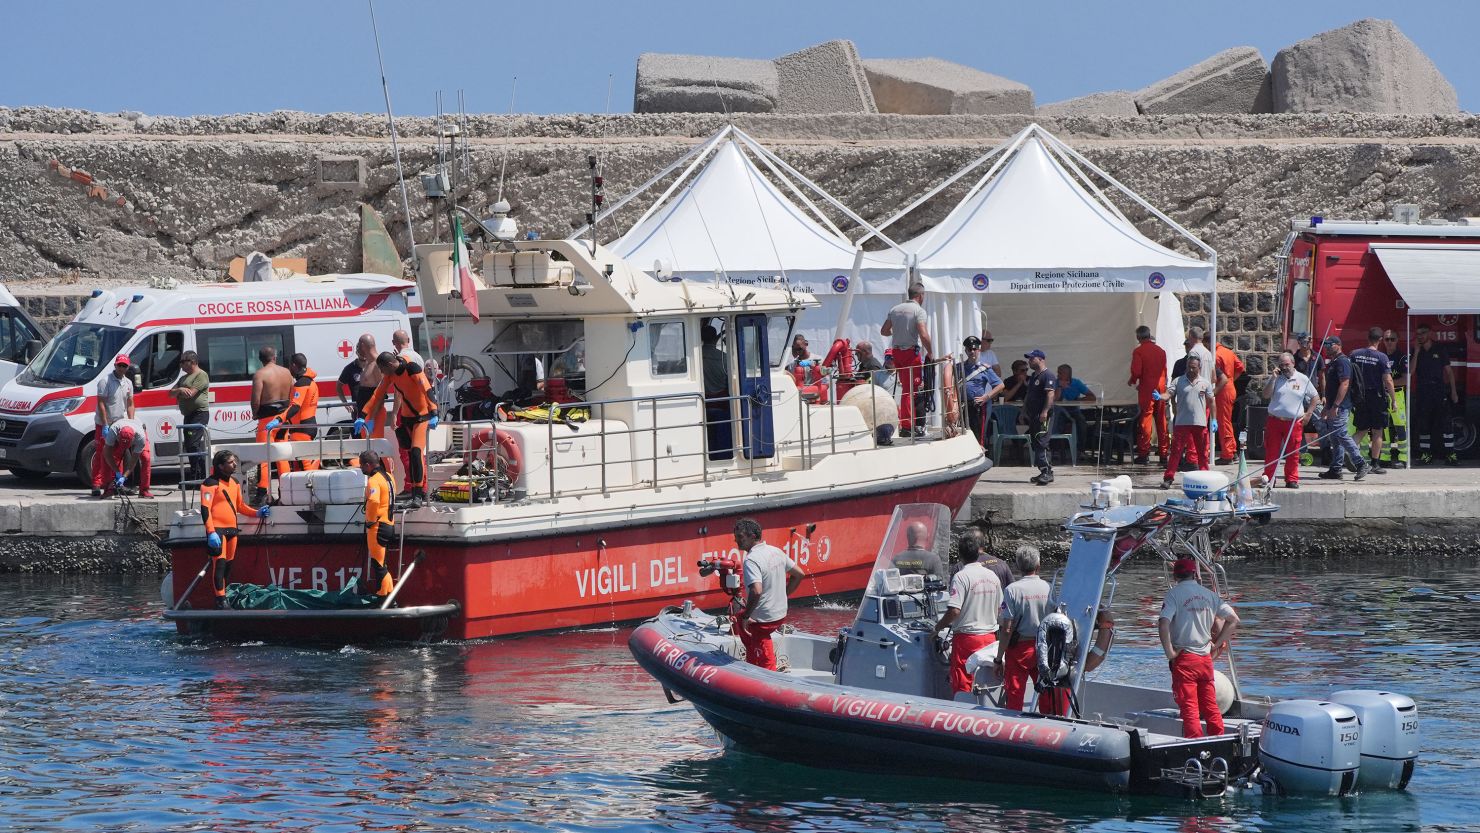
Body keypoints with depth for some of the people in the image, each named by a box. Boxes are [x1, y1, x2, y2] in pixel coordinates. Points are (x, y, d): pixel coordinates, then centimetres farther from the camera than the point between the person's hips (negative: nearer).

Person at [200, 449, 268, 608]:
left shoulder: (234, 482, 16)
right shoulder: (211, 483, -9)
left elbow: (240, 506, 27)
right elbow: (205, 509, -15)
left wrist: (257, 513, 12)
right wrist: (211, 532, -23)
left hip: (232, 529, 8)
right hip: (217, 530, -8)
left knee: (229, 564, 11)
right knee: (219, 563, -13)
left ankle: (226, 595, 18)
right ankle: (220, 599, -17)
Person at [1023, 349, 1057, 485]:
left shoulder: (1048, 375, -10)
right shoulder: (1033, 376, 21)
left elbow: (1050, 394, -20)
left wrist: (1045, 411, -28)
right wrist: (1024, 411, 24)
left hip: (1042, 415, -10)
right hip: (1033, 415, 10)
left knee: (1041, 443, -15)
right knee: (1036, 443, 9)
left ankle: (1046, 471, -17)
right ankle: (1045, 472, 13)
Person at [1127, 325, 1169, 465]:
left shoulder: (1138, 351, -7)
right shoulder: (1161, 351, 10)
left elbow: (1136, 371, -13)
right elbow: (1164, 371, 12)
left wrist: (1132, 382, 6)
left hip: (1146, 390, -5)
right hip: (1161, 389, 5)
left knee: (1145, 421, -2)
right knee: (1161, 422, 9)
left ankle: (1144, 454, -4)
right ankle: (1163, 454, 11)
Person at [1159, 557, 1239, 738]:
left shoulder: (1174, 594, -7)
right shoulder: (1209, 594, 7)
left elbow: (1163, 623, -21)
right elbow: (1234, 620, 9)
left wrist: (1169, 652, -12)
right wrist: (1216, 645, 12)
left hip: (1184, 658, -4)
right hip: (1206, 657, 4)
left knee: (1189, 709, -3)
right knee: (1210, 707, 12)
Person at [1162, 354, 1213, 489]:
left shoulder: (1205, 383, 8)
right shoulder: (1179, 381, 4)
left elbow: (1211, 401, 12)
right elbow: (1170, 395, -6)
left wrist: (1213, 419, 8)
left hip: (1200, 422, 2)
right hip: (1182, 422, -2)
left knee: (1202, 452, 8)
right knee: (1176, 450, -6)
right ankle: (1168, 478, -7)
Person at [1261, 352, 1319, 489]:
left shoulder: (1302, 379, 6)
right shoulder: (1276, 379, 6)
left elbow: (1315, 398, 14)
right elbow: (1266, 395, -5)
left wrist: (1308, 414, 5)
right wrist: (1274, 378, -10)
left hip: (1294, 422, 0)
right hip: (1274, 420, 0)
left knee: (1293, 454, 1)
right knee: (1271, 452, 1)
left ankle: (1292, 480, 8)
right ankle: (1268, 479, 7)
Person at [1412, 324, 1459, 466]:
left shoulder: (1440, 351, 6)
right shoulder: (1416, 352, 9)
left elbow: (1449, 371, 7)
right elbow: (1411, 371, -3)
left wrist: (1453, 391, 1)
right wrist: (1416, 353, -9)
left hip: (1439, 391, -2)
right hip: (1422, 393, 2)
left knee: (1445, 422, -8)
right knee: (1423, 425, 2)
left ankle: (1450, 454, -7)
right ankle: (1425, 454, 9)